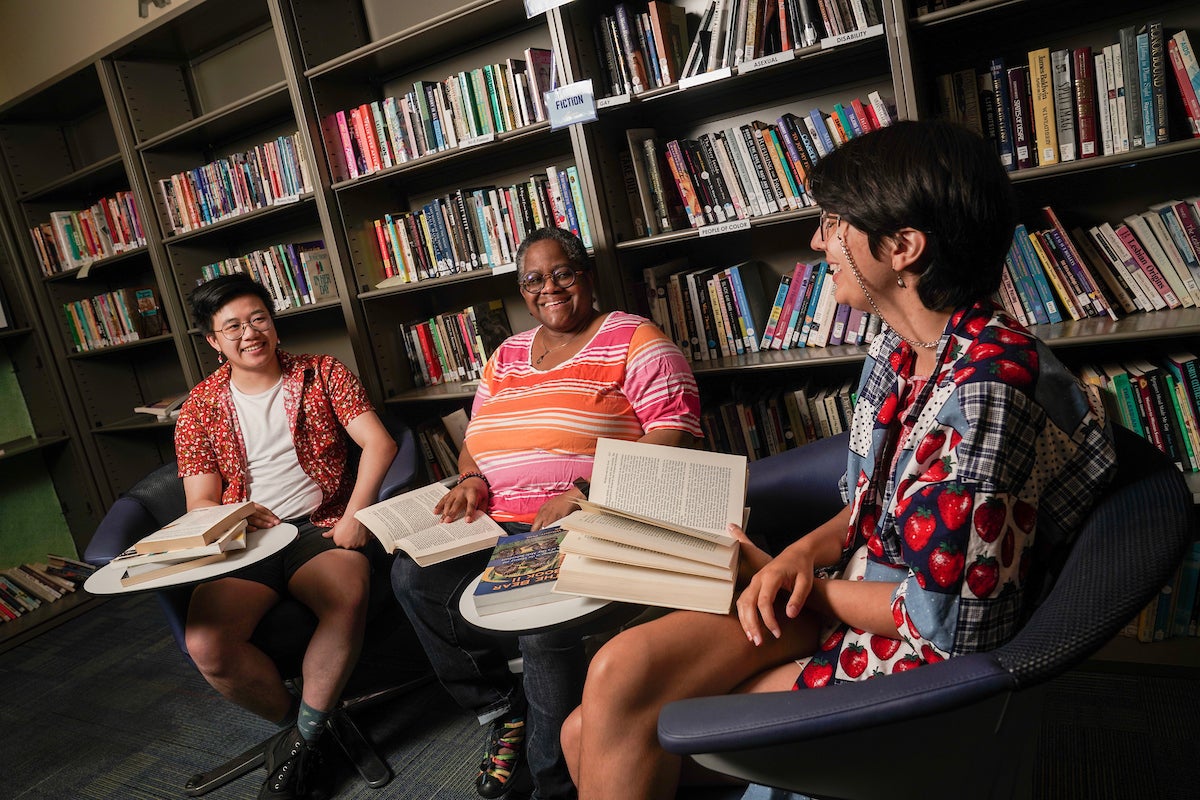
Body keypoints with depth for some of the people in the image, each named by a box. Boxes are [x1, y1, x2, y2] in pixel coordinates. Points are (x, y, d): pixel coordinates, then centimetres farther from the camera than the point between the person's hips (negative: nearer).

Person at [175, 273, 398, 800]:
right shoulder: (200, 408, 12)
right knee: (206, 647, -26)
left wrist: (355, 513, -18)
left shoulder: (322, 374, 8)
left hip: (320, 526, -1)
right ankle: (293, 719, 4)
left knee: (348, 598, -35)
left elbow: (379, 443, -3)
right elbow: (200, 503, 9)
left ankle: (302, 738, -11)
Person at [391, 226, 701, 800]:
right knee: (413, 577, -15)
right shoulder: (507, 355, 20)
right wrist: (471, 479, -1)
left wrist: (583, 492, -21)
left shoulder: (635, 341, 0)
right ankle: (503, 711, 6)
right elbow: (476, 438, 24)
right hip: (499, 527, 7)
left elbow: (673, 432, -11)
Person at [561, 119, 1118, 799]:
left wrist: (808, 584, -8)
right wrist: (802, 555, -6)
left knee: (617, 737, -13)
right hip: (842, 597, 7)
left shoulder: (984, 385, -25)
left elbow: (948, 623, -23)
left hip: (916, 666, -7)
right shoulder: (901, 350, 4)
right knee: (591, 732, -7)